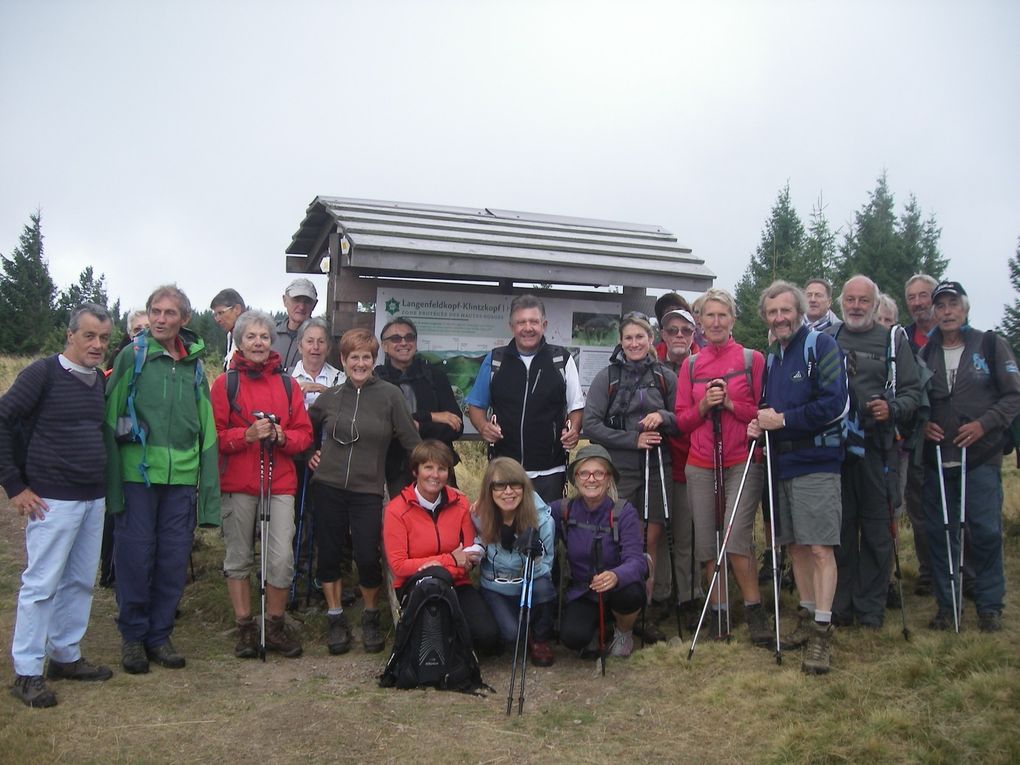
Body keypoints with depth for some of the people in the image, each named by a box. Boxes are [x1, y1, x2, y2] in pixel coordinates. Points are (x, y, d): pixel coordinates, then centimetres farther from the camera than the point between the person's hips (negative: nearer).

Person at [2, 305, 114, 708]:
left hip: (94, 499, 7)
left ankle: (66, 656, 26)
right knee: (41, 584, -1)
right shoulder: (43, 373, -10)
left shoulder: (99, 380, 10)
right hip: (53, 499, -7)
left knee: (80, 582, 13)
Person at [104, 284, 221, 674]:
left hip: (182, 477, 3)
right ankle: (132, 635, 20)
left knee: (174, 559, 7)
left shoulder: (195, 365, 10)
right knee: (135, 556, 3)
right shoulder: (132, 356, -1)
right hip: (137, 474, -3)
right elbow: (112, 420, -4)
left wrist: (208, 488, 6)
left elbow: (207, 430, 10)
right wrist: (112, 482, -10)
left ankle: (159, 635, 22)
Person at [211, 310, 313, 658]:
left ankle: (275, 627, 15)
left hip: (280, 483, 2)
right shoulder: (224, 383, 2)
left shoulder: (287, 385, 11)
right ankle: (245, 628, 20)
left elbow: (304, 433, 10)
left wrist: (283, 437, -10)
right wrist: (247, 435, -18)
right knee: (239, 557, 6)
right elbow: (214, 434, -3)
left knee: (282, 558, -2)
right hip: (237, 483, -2)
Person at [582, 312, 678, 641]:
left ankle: (646, 607, 15)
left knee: (651, 539, 5)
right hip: (619, 471, -2)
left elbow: (682, 420, 10)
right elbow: (590, 424, -5)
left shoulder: (665, 376, 6)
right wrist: (633, 439, -13)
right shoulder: (607, 377, 1)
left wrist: (663, 417, -13)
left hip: (656, 469, 2)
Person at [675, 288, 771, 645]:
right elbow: (682, 420, 10)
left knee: (736, 536, -14)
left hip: (742, 461, -3)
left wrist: (730, 404, -14)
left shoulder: (753, 359, 1)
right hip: (701, 464, 4)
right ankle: (717, 610, 19)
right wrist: (703, 406, -9)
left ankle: (754, 611, 3)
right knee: (705, 539, 4)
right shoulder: (691, 365, 11)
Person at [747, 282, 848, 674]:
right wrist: (760, 422, 4)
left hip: (816, 462, -8)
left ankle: (822, 631, -3)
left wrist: (783, 419, -15)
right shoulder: (772, 356, 17)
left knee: (820, 548, -8)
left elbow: (835, 403, -17)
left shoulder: (821, 345, -7)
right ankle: (807, 617, 24)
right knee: (796, 545, 13)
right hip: (781, 462, 8)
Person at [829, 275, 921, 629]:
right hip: (834, 446, 1)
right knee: (840, 527, 7)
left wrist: (893, 408, -14)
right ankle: (840, 605, 17)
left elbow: (913, 390, 5)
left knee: (876, 528, 3)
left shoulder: (893, 341, 7)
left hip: (877, 448, -1)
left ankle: (871, 608, 14)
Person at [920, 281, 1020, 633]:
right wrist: (922, 425, -2)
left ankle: (990, 606, 13)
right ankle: (945, 604, 17)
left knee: (986, 531, -2)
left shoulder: (991, 346, 3)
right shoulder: (925, 354, 12)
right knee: (939, 533, 6)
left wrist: (984, 424, -12)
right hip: (936, 459, 3)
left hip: (981, 458, -3)